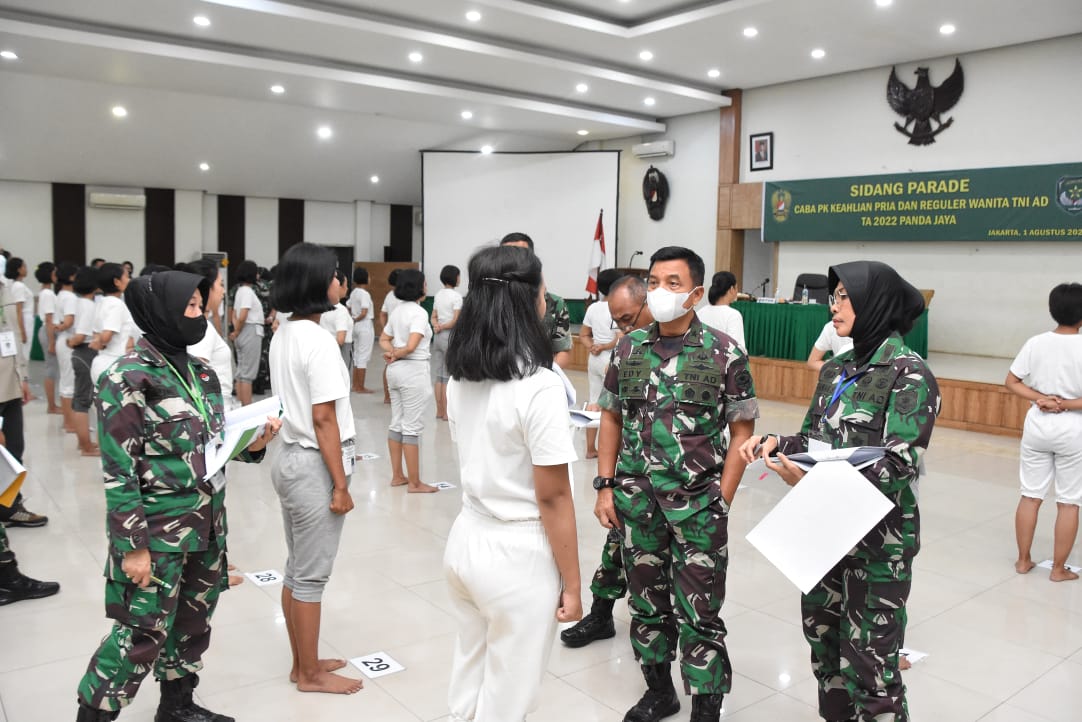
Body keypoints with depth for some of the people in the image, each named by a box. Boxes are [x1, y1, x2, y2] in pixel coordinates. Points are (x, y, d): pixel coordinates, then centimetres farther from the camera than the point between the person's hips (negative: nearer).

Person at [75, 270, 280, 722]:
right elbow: (117, 471, -16)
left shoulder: (200, 371, 6)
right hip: (157, 531, -7)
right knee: (144, 634, 2)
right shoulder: (126, 379, -15)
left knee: (193, 622, 18)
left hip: (206, 525, 7)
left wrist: (251, 444, -7)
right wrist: (132, 545, -17)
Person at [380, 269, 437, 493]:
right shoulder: (418, 313, -15)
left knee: (397, 423, 14)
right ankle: (414, 483, 4)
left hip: (395, 370, 9)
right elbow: (411, 346, -25)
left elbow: (384, 339, 17)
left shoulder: (397, 311, 11)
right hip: (413, 370, -9)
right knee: (412, 427, -3)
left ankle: (397, 475, 23)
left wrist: (392, 353, -1)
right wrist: (396, 355, -7)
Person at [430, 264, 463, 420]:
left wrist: (437, 326, -8)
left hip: (438, 336, 7)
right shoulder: (456, 296, -11)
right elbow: (456, 320, -16)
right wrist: (442, 327, -4)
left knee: (439, 375, 10)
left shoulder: (438, 294, 12)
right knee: (448, 376, -1)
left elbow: (433, 317, 10)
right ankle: (446, 412, 3)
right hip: (450, 336, -7)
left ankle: (439, 410, 16)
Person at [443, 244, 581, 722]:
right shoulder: (538, 386, -21)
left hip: (466, 538, 7)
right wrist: (572, 584, -7)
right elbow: (553, 498, -17)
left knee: (469, 683, 23)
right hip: (517, 554, -7)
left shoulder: (460, 378, 1)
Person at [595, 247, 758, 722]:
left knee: (700, 616, 5)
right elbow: (612, 419, 11)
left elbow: (742, 432, -3)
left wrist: (721, 501, -8)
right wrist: (605, 486, 4)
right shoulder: (628, 348, 3)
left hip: (698, 504, -3)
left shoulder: (725, 354, -6)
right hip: (637, 502, 4)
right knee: (647, 603, 17)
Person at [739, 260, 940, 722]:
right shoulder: (837, 368, 8)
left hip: (878, 539, -7)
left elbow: (900, 464, -20)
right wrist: (775, 442, -8)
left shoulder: (909, 372, -12)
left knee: (868, 658, 1)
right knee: (824, 640, 16)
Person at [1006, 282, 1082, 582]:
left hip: (1037, 426, 3)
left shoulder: (1036, 343, -4)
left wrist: (1041, 398, -9)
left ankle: (1023, 560, 22)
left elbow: (1011, 382, -2)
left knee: (1030, 495, 13)